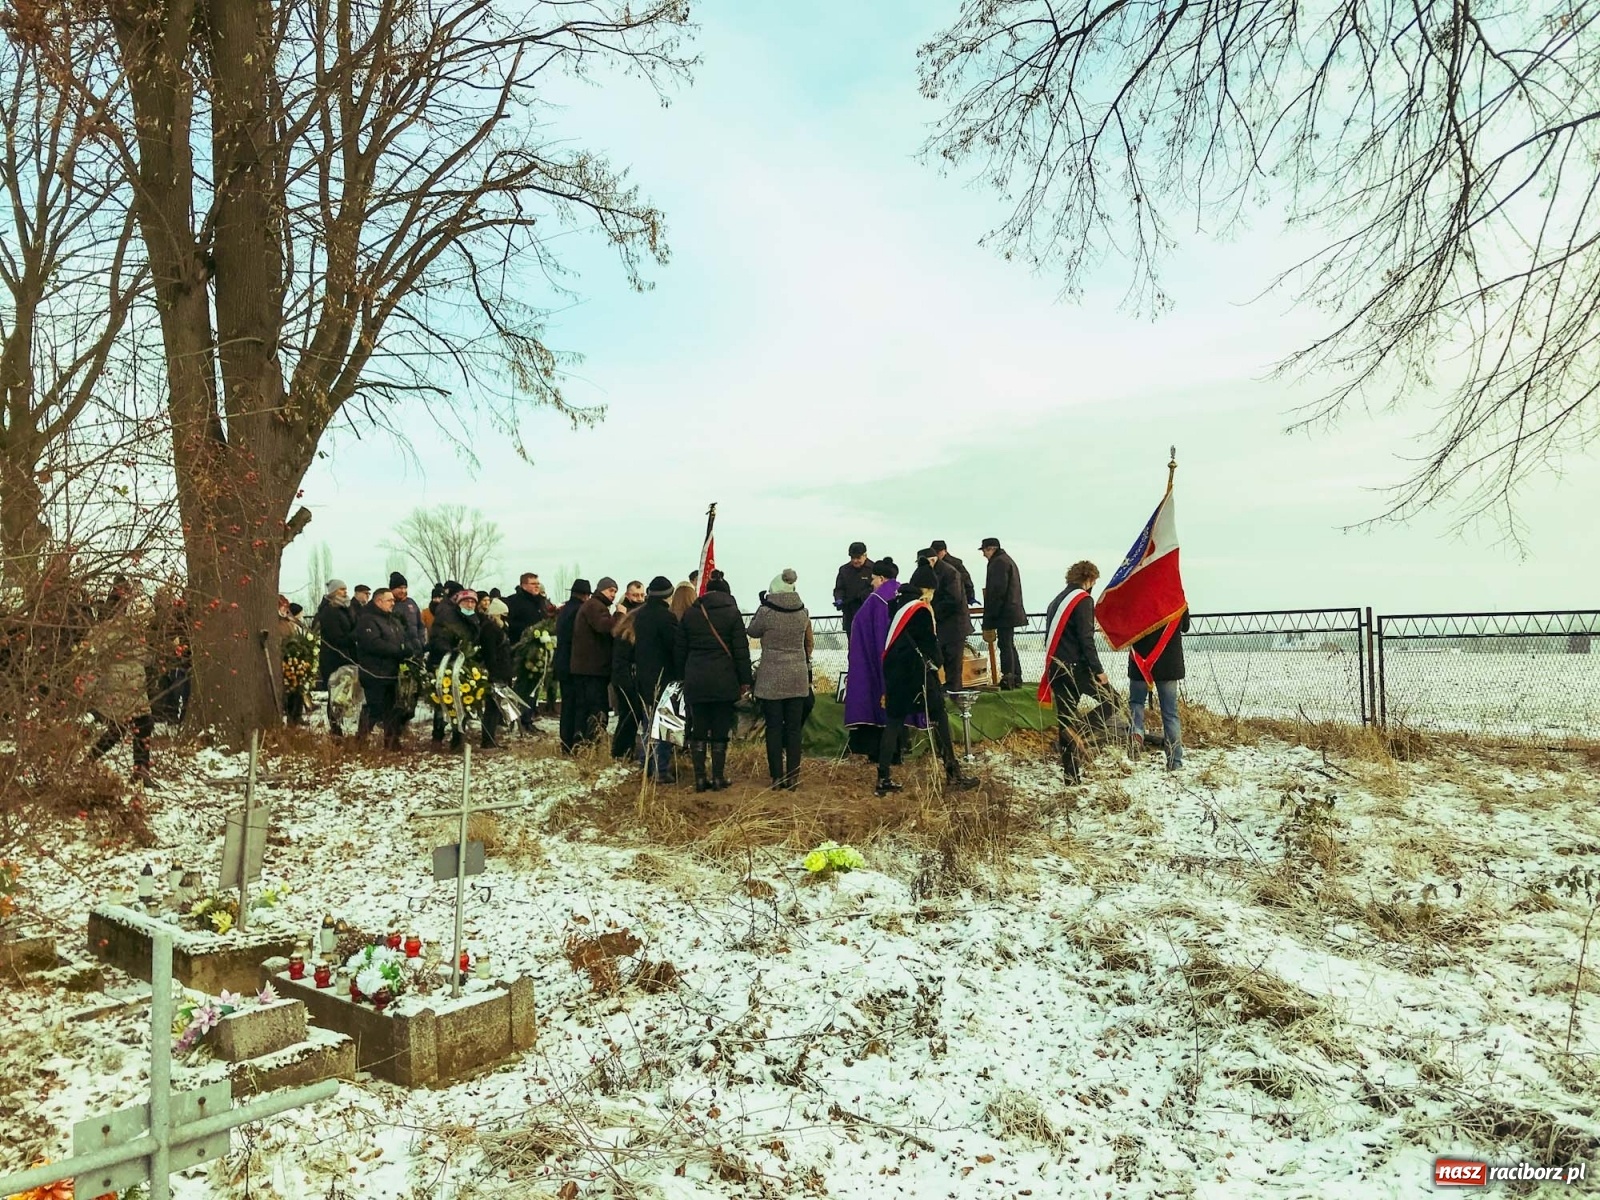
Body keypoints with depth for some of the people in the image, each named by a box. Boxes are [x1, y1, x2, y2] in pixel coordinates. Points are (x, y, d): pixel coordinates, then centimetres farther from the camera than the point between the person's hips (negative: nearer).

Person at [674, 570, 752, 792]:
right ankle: (718, 778, 8)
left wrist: (684, 677, 17)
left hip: (695, 681, 2)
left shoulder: (690, 614, 6)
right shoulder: (732, 613, -2)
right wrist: (745, 680, 2)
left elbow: (679, 650, 9)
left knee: (698, 731, 8)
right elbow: (741, 650, -4)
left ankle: (700, 779, 7)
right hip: (724, 681, -2)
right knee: (720, 731, 5)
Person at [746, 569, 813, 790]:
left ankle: (777, 777, 5)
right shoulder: (802, 612, 1)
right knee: (794, 727, 7)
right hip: (798, 678, 3)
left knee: (774, 728, 4)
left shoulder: (766, 611, -13)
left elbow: (753, 631, 5)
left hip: (772, 678, -3)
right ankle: (793, 777, 9)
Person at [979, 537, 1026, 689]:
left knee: (1005, 645, -9)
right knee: (1009, 645, 15)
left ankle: (1008, 679, -9)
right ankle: (1016, 678, 20)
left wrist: (989, 617, -18)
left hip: (1004, 612, -11)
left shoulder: (998, 563, -13)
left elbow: (997, 591, -20)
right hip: (1012, 612, 11)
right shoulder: (1007, 560, 20)